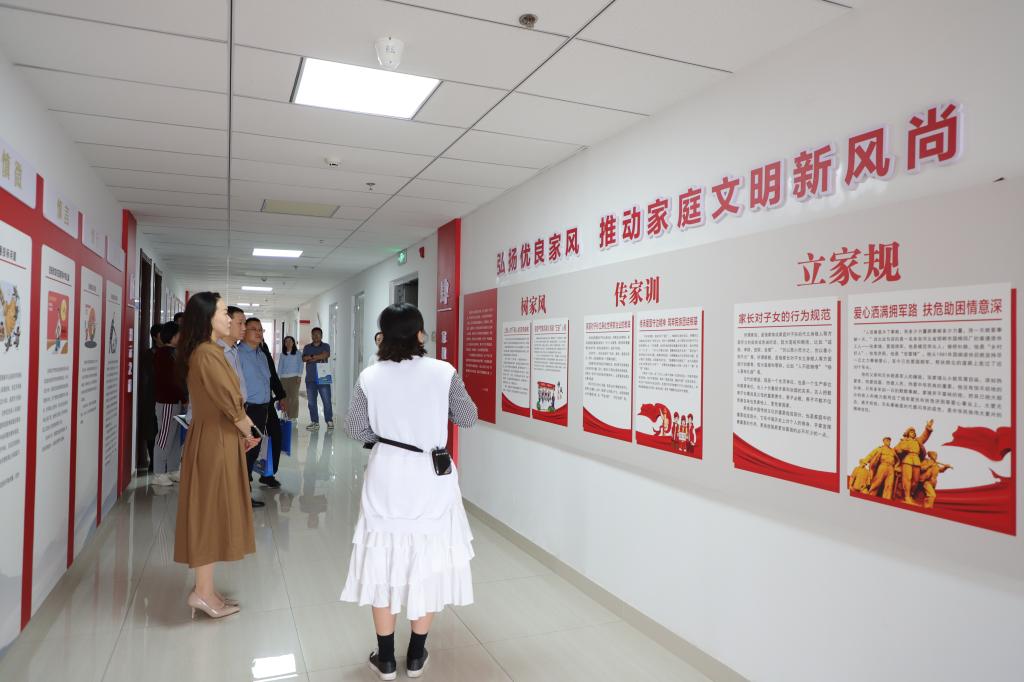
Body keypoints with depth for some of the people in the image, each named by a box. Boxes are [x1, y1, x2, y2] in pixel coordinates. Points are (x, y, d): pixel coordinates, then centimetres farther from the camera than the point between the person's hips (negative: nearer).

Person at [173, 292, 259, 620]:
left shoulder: (203, 352, 12)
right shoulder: (208, 354, -19)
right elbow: (231, 403, -17)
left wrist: (242, 432, 5)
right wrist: (248, 432, 0)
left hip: (214, 439, 10)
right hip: (216, 441, -10)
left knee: (210, 512, 15)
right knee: (211, 511, -1)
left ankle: (205, 588, 25)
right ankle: (203, 592, 10)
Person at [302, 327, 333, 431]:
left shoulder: (326, 346, 7)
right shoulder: (307, 347, 14)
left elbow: (326, 355, -13)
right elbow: (304, 358, -2)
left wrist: (312, 357, -8)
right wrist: (318, 357, -14)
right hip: (310, 379, 3)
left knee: (327, 401, -5)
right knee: (311, 402, 4)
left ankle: (329, 421, 3)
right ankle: (315, 422, 11)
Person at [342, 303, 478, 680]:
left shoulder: (369, 377, -7)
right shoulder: (444, 372, -11)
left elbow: (356, 429, -3)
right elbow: (467, 418, -2)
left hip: (386, 479, 1)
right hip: (431, 480, -1)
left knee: (384, 564, 14)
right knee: (426, 564, 14)